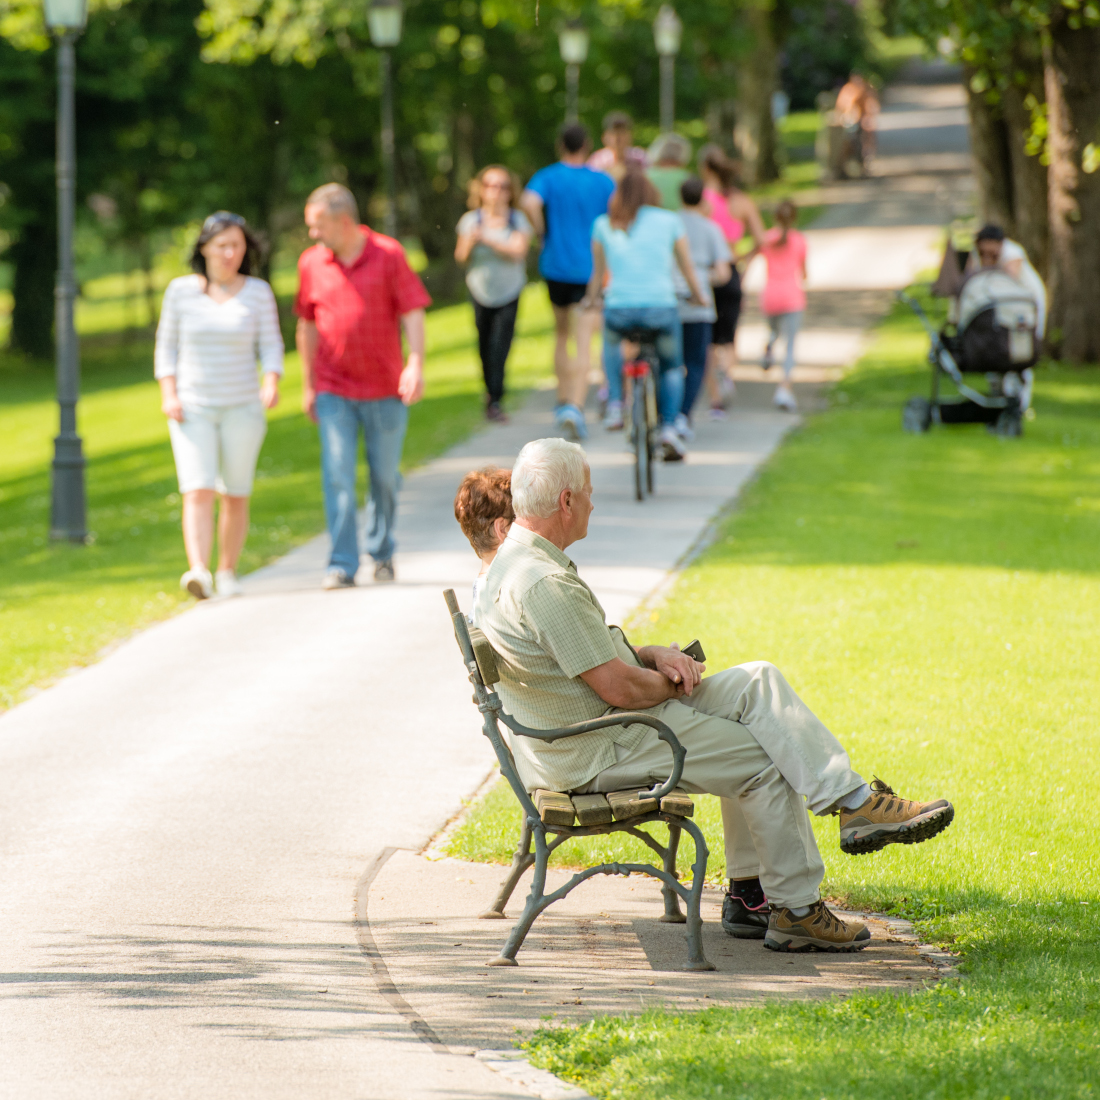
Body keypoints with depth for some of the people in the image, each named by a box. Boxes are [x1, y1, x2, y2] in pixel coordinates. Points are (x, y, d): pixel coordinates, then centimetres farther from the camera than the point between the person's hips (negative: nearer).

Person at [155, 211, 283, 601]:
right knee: (198, 493, -16)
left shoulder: (258, 293, -1)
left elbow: (271, 348, 1)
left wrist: (271, 386, -18)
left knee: (235, 496, 7)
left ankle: (228, 571, 26)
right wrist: (168, 395, -8)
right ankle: (198, 573, -30)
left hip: (242, 409, 1)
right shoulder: (181, 290, -1)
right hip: (192, 410, -1)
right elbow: (166, 347, 5)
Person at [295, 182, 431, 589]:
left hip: (385, 388, -1)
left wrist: (416, 365, -19)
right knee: (338, 476, -9)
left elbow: (412, 314, -6)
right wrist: (308, 384, 14)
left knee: (385, 476, 8)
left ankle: (381, 552, 28)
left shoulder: (388, 255, -5)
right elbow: (307, 325, 13)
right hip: (334, 391, 1)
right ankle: (342, 565, -9)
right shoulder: (312, 262, 4)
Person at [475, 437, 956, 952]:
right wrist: (675, 682, -4)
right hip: (597, 753, -11)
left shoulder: (514, 563, 10)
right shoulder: (544, 585, -26)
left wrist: (652, 656, 2)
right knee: (763, 761, -6)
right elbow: (619, 688, -25)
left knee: (757, 682, 9)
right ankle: (796, 912, 5)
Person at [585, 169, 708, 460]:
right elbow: (688, 269, 18)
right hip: (661, 307, -1)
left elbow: (598, 274, 19)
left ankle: (615, 405, 21)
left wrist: (591, 300, 38)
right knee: (672, 368, 24)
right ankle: (669, 429, 8)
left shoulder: (604, 226, 10)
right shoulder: (669, 221, 8)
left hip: (619, 309, 1)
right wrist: (697, 296, 36)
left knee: (612, 343, 35)